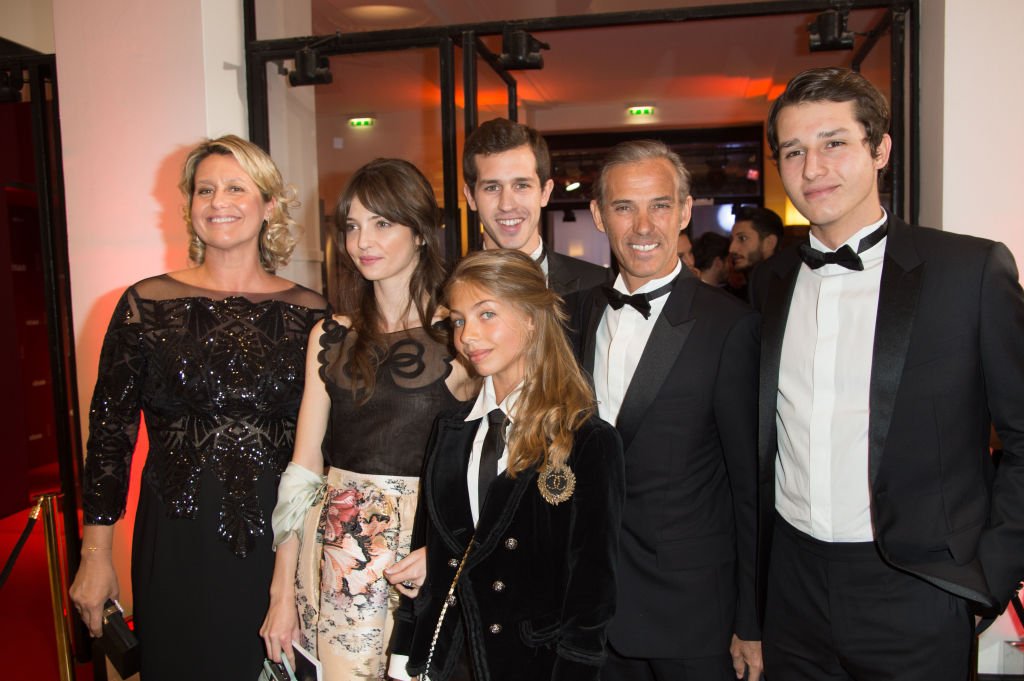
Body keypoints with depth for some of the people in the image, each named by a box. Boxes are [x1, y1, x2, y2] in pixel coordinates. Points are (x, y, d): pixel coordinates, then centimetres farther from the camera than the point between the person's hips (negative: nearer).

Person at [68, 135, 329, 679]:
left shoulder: (309, 313, 0)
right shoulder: (146, 304, -2)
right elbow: (110, 430, 1)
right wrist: (95, 553, 0)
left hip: (277, 538, 1)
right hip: (176, 538, 0)